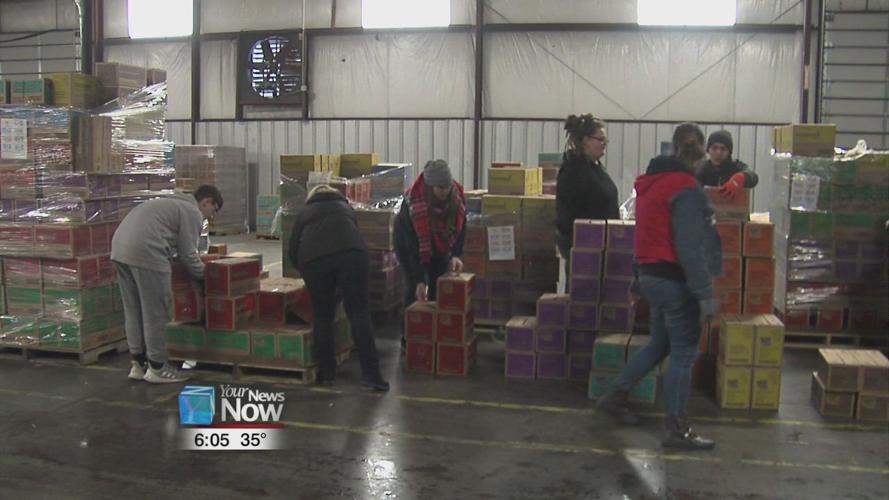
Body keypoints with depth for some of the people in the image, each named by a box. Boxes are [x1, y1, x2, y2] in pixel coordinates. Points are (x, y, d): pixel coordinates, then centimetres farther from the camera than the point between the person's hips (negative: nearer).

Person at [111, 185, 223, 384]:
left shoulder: (173, 203, 31)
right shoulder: (192, 212, 3)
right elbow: (187, 254, -1)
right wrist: (205, 274, 14)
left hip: (119, 247, 10)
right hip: (145, 252, -10)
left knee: (133, 311, 16)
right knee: (154, 313, 0)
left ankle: (138, 364, 23)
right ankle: (157, 367, 8)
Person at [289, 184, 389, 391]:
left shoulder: (304, 213, 32)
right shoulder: (345, 207, 35)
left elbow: (293, 249, 27)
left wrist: (306, 269, 45)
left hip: (313, 259, 0)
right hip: (350, 252, 0)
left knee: (323, 316, 13)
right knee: (359, 313, 0)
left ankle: (326, 371, 17)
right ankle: (371, 373, -5)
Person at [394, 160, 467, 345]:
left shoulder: (457, 196, -27)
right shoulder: (412, 202, -37)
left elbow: (460, 228, -16)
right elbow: (413, 245, -35)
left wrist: (456, 255, -33)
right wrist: (419, 280, -36)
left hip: (440, 243, 4)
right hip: (409, 241, -4)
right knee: (413, 287, -8)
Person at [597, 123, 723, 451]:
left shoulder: (652, 181, 12)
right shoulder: (684, 188, -17)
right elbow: (691, 247, -22)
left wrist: (640, 279, 25)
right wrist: (705, 293, -21)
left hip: (651, 276, 9)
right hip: (675, 280, -9)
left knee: (659, 344, 21)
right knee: (684, 353, 0)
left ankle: (615, 396, 27)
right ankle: (677, 430, 6)